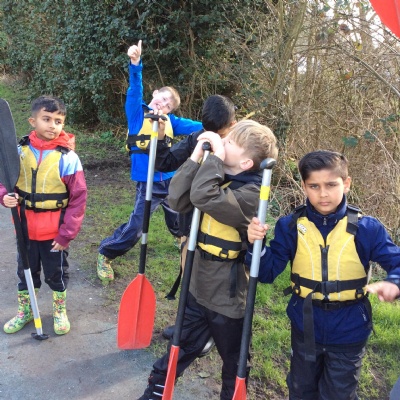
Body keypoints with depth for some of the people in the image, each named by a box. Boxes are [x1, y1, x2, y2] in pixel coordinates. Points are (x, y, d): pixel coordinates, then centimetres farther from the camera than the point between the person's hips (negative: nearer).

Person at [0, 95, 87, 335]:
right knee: (26, 272, 20)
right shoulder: (20, 151, -7)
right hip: (26, 228, 3)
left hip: (55, 231, -3)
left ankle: (60, 311, 39)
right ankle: (25, 311, 42)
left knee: (57, 273, 16)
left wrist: (67, 234, -12)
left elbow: (78, 199, -12)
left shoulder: (68, 157, -16)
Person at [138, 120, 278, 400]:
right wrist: (196, 156, -14)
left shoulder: (250, 193, -23)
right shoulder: (219, 177, 0)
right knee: (180, 348, 23)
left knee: (234, 362, 18)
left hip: (228, 297, -7)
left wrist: (215, 156, -27)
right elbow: (178, 200, -10)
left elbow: (203, 197, -38)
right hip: (199, 287, 7)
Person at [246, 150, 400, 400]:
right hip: (305, 327, 2)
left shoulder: (367, 228, -15)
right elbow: (267, 273, -11)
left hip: (348, 331, -1)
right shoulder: (290, 226, -12)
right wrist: (257, 245, -30)